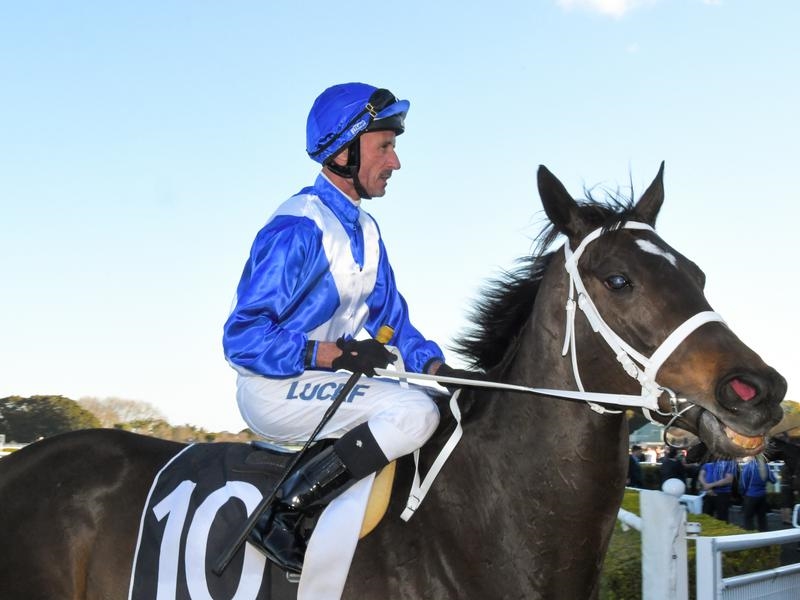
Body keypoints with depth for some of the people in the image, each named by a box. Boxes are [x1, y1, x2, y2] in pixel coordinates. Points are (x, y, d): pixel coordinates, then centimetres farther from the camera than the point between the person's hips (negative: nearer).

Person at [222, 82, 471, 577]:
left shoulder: (366, 230, 13)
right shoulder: (297, 229, -17)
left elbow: (391, 321, 15)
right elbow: (242, 337, -20)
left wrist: (435, 366, -4)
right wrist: (333, 353, -28)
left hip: (329, 384, 10)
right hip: (276, 389, -10)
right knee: (415, 411, -26)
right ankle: (282, 515, -19)